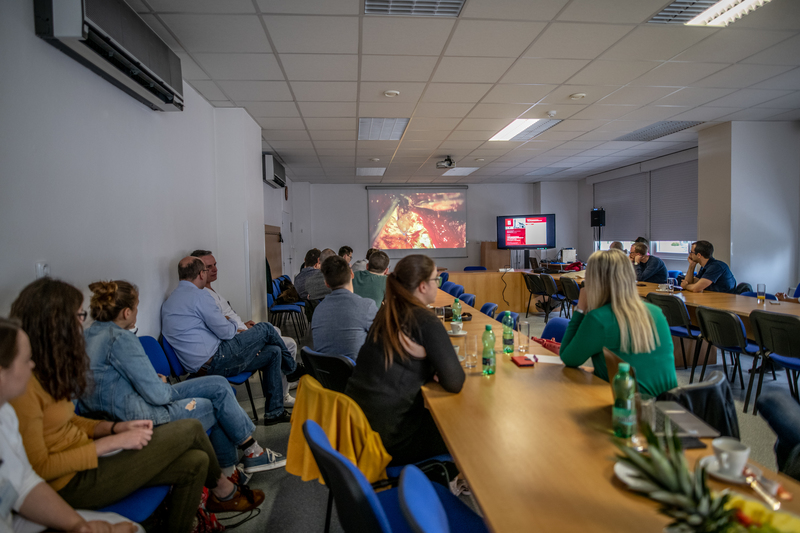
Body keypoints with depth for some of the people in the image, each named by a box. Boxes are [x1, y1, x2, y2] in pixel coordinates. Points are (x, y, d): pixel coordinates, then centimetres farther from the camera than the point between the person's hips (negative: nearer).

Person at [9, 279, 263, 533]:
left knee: (195, 462, -2)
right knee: (190, 429, -10)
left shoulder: (45, 368, 7)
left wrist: (115, 427, -1)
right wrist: (113, 442, -18)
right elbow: (38, 468, -22)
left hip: (87, 457, 9)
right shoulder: (24, 385, -24)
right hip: (73, 484, -9)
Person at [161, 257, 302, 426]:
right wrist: (232, 323, 10)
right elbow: (226, 332, -14)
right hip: (217, 361, -10)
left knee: (273, 352, 13)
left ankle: (274, 412, 17)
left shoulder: (171, 300, 17)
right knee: (265, 328, 1)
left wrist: (225, 322, 18)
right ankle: (293, 368, 24)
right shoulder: (199, 295, -14)